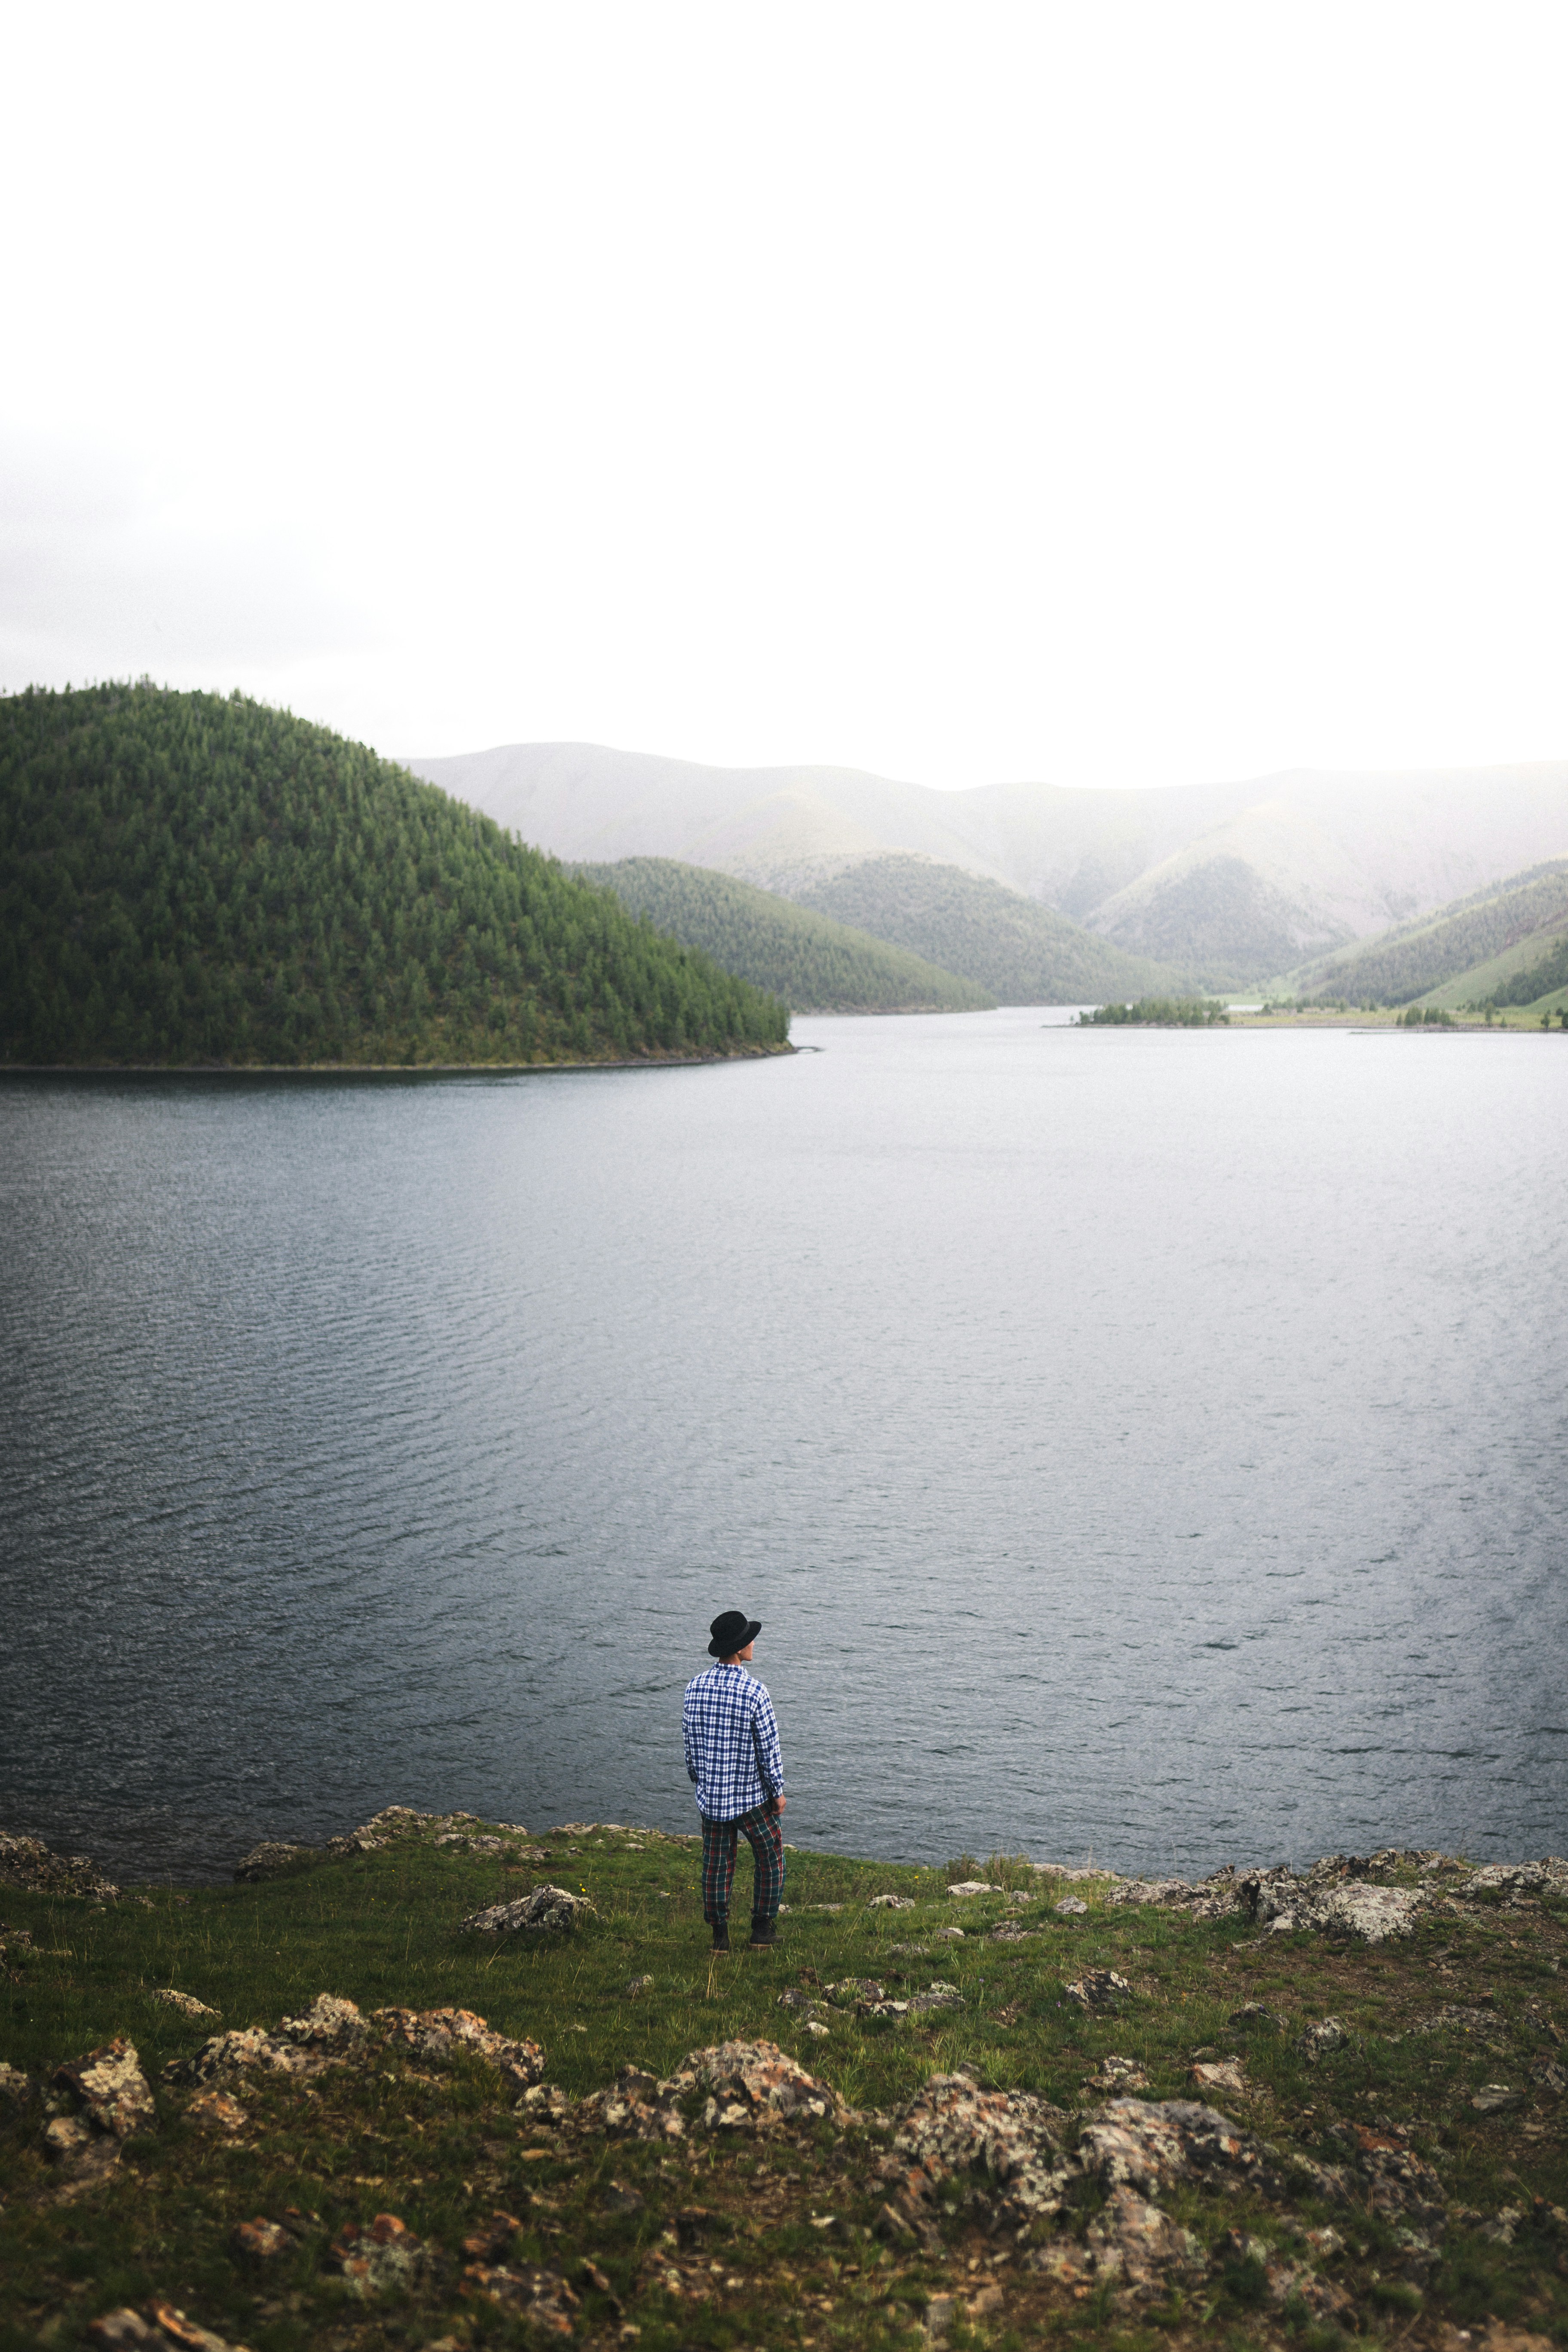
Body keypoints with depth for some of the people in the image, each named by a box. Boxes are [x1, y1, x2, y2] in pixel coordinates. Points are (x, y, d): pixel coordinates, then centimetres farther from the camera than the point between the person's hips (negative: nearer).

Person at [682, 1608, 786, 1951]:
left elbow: (689, 1739, 6)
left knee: (716, 1863, 14)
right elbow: (768, 1746, -15)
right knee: (770, 1858, 15)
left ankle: (719, 1934, 19)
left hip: (711, 1794, 4)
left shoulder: (696, 1687, -4)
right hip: (752, 1795, -4)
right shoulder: (754, 1691, -20)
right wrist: (778, 1791, -3)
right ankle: (763, 1928, 20)